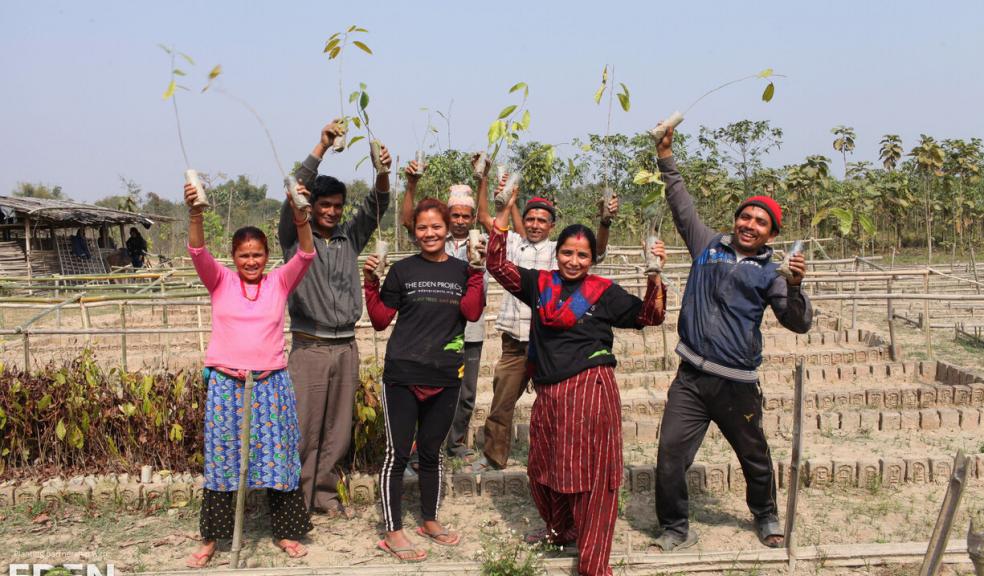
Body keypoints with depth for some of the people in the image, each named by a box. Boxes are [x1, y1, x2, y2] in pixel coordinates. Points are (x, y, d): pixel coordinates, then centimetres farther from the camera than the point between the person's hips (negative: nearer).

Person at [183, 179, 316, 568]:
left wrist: (300, 218, -32)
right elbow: (198, 253, -14)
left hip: (271, 383, 1)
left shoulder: (279, 283, 3)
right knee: (222, 459, 6)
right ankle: (211, 538, 18)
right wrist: (195, 215, -33)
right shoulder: (220, 282, 2)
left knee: (277, 456, 7)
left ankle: (285, 531, 21)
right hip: (225, 383, 0)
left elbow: (305, 256, -13)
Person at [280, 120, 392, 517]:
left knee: (338, 429, 9)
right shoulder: (295, 237, 1)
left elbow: (376, 207, 0)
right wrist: (321, 147, -19)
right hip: (309, 347, -4)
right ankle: (296, 497, 9)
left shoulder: (349, 237, 11)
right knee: (304, 428, -2)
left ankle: (323, 493, 22)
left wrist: (382, 172, -19)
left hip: (345, 346, 4)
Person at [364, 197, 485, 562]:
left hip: (445, 378, 3)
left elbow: (472, 313, -10)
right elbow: (380, 320, 2)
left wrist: (477, 271, -13)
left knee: (432, 451, 15)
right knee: (398, 453, 0)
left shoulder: (462, 270, 6)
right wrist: (371, 284, -9)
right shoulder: (402, 270, 1)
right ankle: (393, 533, 11)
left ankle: (430, 522, 30)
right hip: (402, 375, -2)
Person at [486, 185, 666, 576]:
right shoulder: (539, 284, 9)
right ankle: (561, 529, 45)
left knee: (590, 474, -2)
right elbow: (497, 264, 6)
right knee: (542, 468, 18)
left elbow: (649, 317, 5)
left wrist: (654, 277, -10)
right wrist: (504, 213, 0)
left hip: (589, 388, -4)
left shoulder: (604, 292, 1)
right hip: (548, 392, 4)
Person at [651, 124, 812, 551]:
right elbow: (681, 204, 12)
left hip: (736, 383, -1)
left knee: (755, 459, 16)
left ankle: (766, 518, 43)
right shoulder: (708, 245, 8)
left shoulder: (769, 272, 2)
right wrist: (666, 156, 8)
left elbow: (799, 324, -6)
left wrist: (794, 286, -23)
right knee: (670, 457, -4)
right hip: (691, 377, 1)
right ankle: (675, 529, 16)